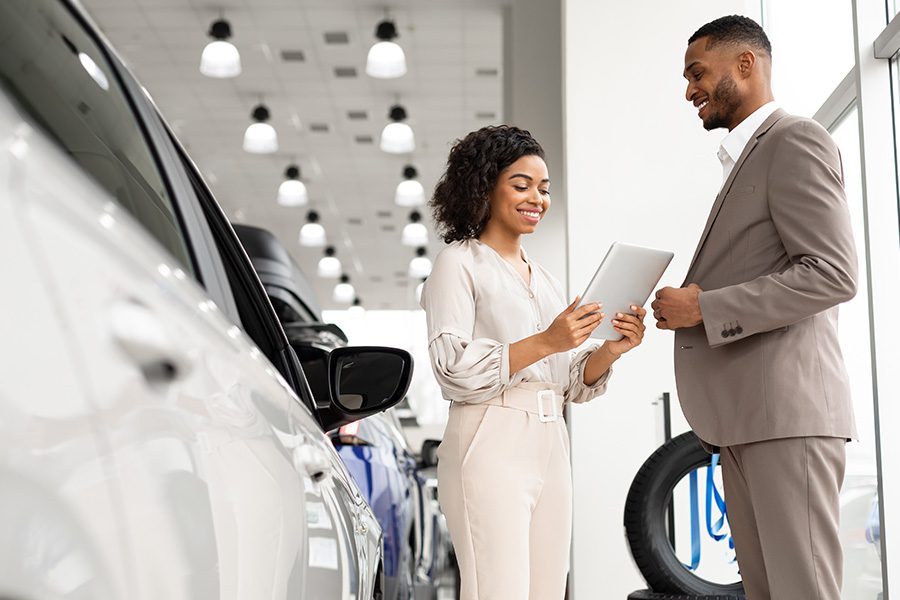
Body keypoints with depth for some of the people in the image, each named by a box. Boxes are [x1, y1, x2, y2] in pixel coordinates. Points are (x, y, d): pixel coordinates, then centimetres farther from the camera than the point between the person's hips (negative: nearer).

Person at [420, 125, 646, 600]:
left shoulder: (543, 278, 21)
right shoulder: (459, 263, 1)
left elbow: (573, 384, 17)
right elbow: (453, 368, -11)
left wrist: (610, 350, -2)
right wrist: (543, 343, -19)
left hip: (550, 448, 7)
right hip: (491, 447, -6)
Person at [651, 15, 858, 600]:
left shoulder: (795, 141, -5)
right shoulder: (748, 161, 24)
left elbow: (833, 274, -16)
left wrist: (705, 306, -14)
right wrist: (690, 307, 10)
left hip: (789, 408, -9)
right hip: (747, 418, 9)